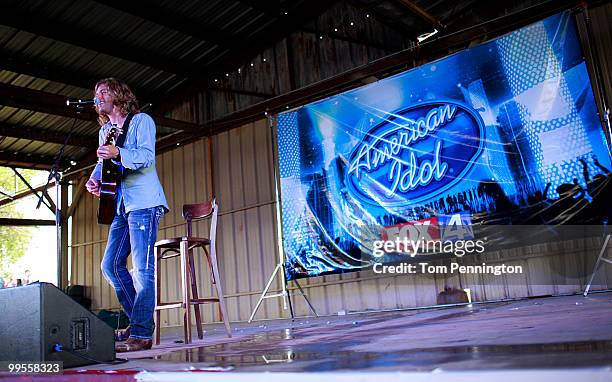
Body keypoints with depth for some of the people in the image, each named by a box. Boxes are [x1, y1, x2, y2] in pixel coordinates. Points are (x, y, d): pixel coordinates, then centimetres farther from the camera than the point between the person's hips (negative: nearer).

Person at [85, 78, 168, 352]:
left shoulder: (141, 121, 0)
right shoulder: (105, 130, 23)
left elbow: (147, 156, -14)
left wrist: (118, 153, -31)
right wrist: (95, 179, 5)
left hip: (143, 203, -9)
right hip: (121, 205, 9)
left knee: (142, 267, -10)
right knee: (111, 265, 6)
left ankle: (142, 333, -7)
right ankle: (138, 319, 17)